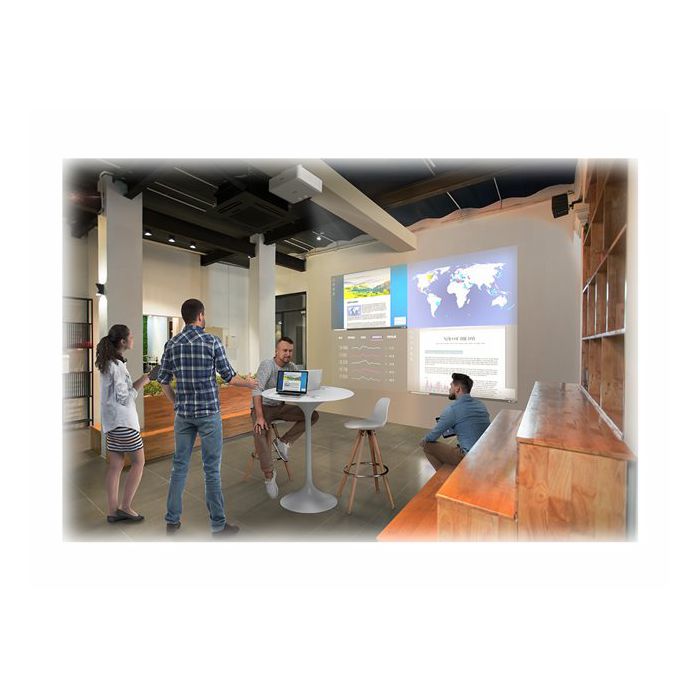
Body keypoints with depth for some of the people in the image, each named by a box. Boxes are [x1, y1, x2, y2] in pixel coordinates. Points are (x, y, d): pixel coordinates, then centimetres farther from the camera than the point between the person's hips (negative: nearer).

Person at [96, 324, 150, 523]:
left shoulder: (107, 362, 9)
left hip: (112, 421, 9)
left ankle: (113, 511, 21)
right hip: (122, 421, -9)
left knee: (115, 466, 13)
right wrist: (142, 382, -10)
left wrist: (141, 380, 5)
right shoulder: (118, 365, -19)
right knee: (138, 462, 5)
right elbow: (124, 398, -18)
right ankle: (125, 507, 13)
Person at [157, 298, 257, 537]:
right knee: (212, 469, 4)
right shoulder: (211, 341, -10)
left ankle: (172, 520, 30)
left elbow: (164, 380, 7)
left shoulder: (172, 344, 4)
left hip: (183, 413, 5)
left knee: (179, 466, 17)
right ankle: (218, 524, 17)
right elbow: (228, 376, -8)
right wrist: (248, 383, 10)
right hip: (208, 412, -4)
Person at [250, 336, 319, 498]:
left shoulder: (292, 367, 0)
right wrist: (259, 417, -36)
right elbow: (257, 391, -28)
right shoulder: (267, 365, -19)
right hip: (263, 406, -5)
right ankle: (269, 474, -20)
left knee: (313, 415, -9)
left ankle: (283, 442, -4)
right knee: (259, 431, -36)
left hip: (281, 407, 6)